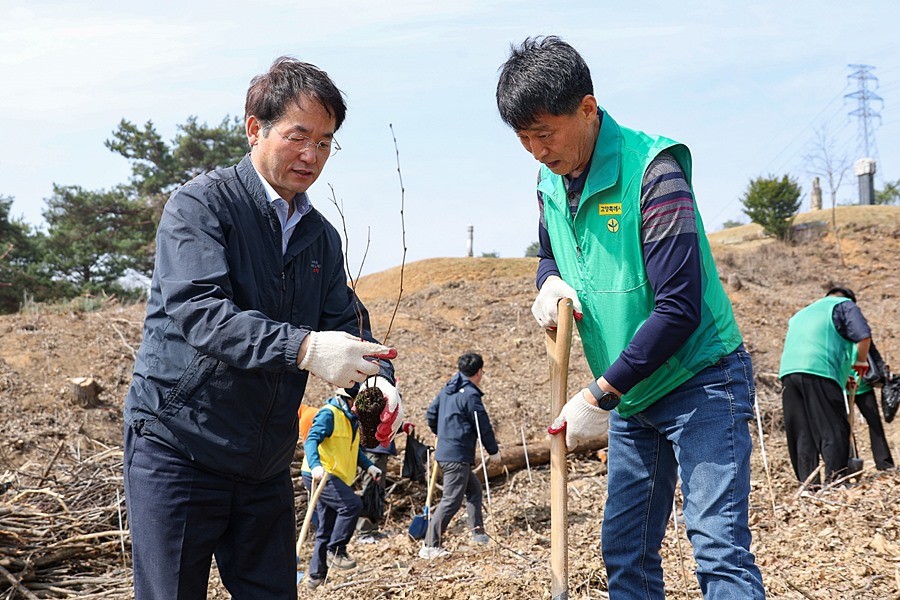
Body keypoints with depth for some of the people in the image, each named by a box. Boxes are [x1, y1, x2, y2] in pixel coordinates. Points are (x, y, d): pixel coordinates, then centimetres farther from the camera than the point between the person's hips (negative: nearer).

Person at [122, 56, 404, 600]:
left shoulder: (322, 237, 12)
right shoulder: (203, 204, -10)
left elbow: (348, 325, 7)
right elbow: (198, 311, -24)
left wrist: (378, 379, -17)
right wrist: (303, 347, -38)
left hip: (266, 465, 6)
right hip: (179, 448, -6)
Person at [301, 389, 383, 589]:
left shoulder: (351, 418, 16)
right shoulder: (329, 413, -14)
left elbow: (353, 449, 27)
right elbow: (311, 441, -24)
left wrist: (368, 466, 11)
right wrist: (315, 465, -41)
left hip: (337, 478, 10)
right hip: (319, 475, -10)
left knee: (326, 532, 11)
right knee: (352, 504, -25)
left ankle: (315, 575, 18)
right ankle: (336, 550, -13)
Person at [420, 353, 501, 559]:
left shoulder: (447, 390, 11)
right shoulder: (470, 395, -15)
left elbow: (430, 414, 18)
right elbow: (483, 426, -11)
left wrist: (439, 433, 35)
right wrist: (493, 451, 1)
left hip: (445, 452, 10)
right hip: (458, 455, -10)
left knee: (474, 488, 23)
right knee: (451, 501, -9)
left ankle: (477, 532, 28)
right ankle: (430, 546, -12)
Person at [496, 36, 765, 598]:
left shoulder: (651, 172, -21)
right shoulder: (551, 181, 3)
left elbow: (679, 309, -25)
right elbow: (551, 253, 23)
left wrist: (599, 396, -21)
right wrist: (551, 281, -3)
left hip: (701, 382, -8)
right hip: (632, 398, 8)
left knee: (719, 547, -16)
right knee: (625, 550, 10)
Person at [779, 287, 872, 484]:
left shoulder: (802, 313, 37)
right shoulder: (844, 305, 16)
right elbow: (863, 335, -1)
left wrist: (842, 378, 40)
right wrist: (861, 361, 18)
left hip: (788, 371, 6)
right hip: (818, 371, -6)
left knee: (801, 433, 5)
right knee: (834, 429, -4)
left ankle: (808, 483, 2)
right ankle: (835, 480, -11)